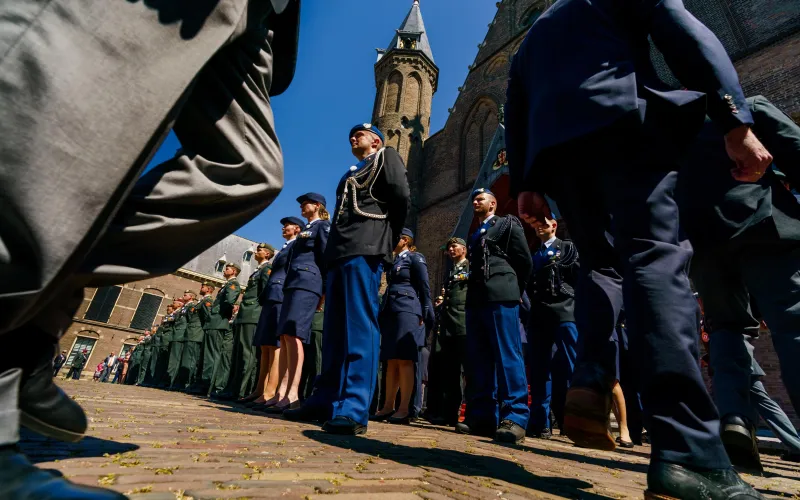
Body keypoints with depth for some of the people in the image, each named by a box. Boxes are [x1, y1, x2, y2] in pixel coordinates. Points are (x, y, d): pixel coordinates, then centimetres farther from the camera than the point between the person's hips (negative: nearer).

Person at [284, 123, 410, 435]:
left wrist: (389, 238, 0)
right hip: (339, 251, 9)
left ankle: (354, 409, -13)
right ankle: (325, 400, 12)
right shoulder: (351, 174, 34)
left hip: (365, 248, -8)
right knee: (335, 329, 6)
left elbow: (401, 195, -4)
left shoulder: (386, 156, 13)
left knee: (360, 326, -14)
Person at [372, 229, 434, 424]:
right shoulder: (394, 261, 23)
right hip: (390, 312, 8)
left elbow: (425, 288, -4)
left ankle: (404, 410, -5)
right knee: (391, 361, 6)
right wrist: (383, 313, 17)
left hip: (407, 311, -8)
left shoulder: (415, 258, 2)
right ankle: (388, 407, 10)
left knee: (405, 360, -9)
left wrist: (424, 314, -10)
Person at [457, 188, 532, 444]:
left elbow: (524, 260, 3)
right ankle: (482, 416, 8)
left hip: (500, 297, -7)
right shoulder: (474, 235, 28)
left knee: (508, 356, -9)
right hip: (476, 298, 7)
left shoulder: (508, 224, 9)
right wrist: (472, 290, 10)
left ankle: (514, 417, -5)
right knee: (478, 358, 3)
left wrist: (514, 291, 6)